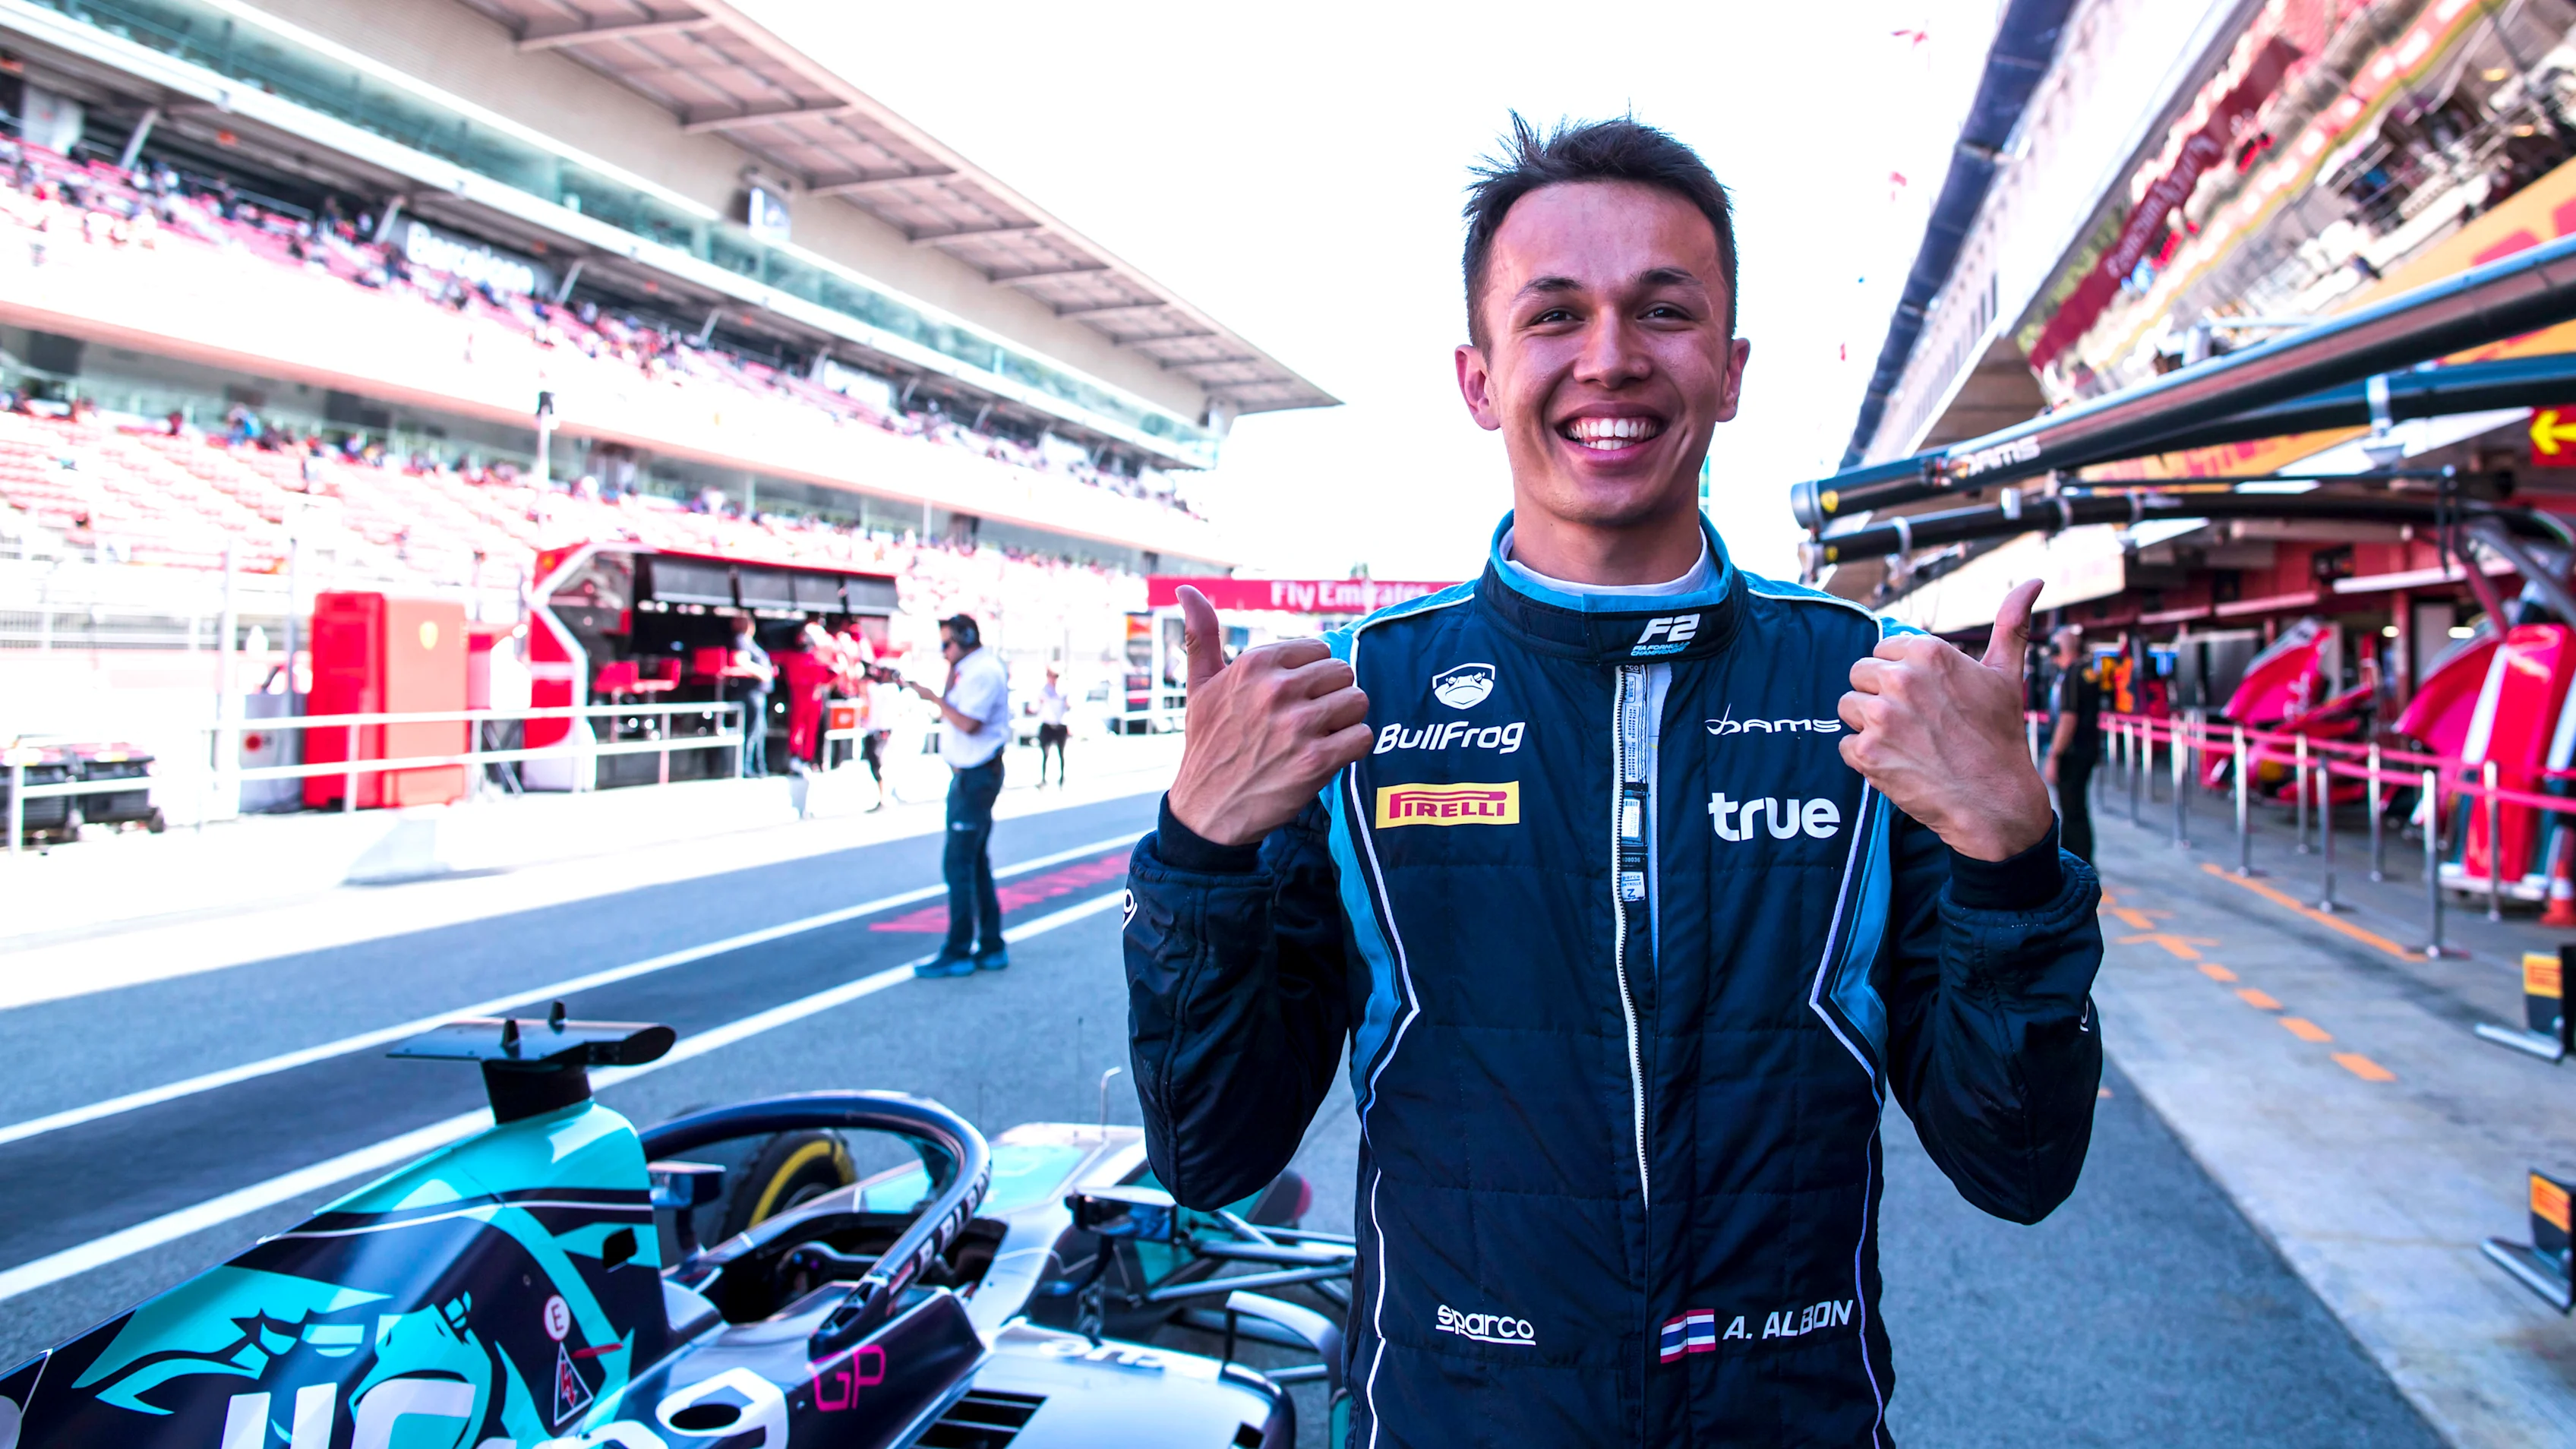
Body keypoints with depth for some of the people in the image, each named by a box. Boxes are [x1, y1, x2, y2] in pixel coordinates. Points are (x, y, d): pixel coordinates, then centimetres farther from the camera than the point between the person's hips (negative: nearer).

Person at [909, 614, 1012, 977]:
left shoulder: (983, 672, -15)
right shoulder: (971, 670, 17)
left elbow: (968, 723, -22)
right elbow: (951, 713, 14)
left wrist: (933, 697, -14)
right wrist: (951, 673, 10)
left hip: (976, 777, -11)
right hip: (969, 775, 11)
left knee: (958, 863, -8)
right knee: (976, 864, 14)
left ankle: (958, 953, -4)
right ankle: (991, 948, 20)